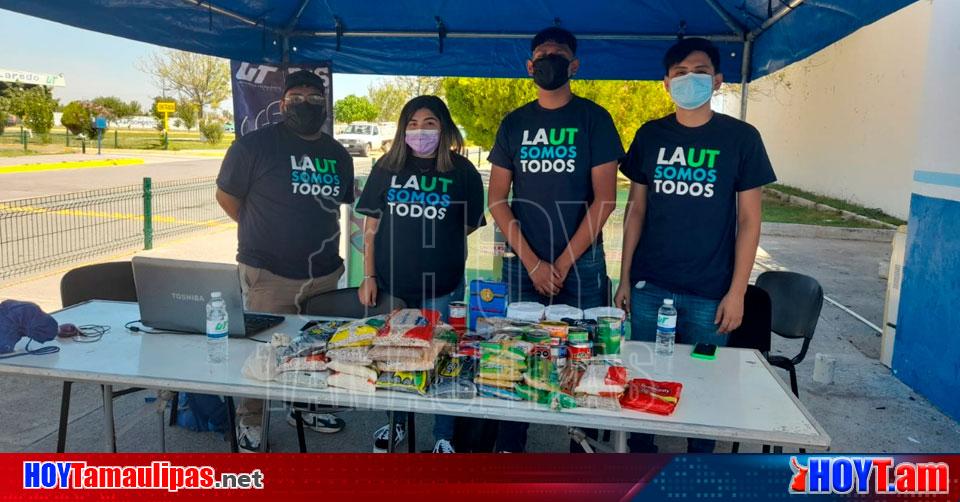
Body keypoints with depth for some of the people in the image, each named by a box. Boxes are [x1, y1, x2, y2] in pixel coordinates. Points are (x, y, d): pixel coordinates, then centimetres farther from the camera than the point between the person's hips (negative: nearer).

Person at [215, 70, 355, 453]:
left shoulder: (338, 155, 8)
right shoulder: (255, 145, -8)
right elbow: (226, 196, -1)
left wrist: (313, 234, 12)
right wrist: (262, 233, 7)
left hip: (324, 274, 5)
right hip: (269, 276, -5)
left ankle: (303, 407, 39)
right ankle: (249, 422, 26)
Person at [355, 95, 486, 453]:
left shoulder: (462, 171, -4)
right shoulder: (386, 168, 1)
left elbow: (471, 226, 5)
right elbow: (371, 225, 3)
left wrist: (439, 239, -5)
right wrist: (369, 276, 1)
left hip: (442, 287, -2)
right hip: (391, 285, 2)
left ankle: (443, 436, 30)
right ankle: (396, 422, 41)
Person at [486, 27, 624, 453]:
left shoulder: (593, 118, 0)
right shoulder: (514, 123, 7)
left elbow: (604, 198, -5)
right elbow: (498, 199, 3)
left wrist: (563, 263, -9)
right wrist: (533, 263, -6)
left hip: (581, 262, -2)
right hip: (523, 263, 2)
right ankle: (509, 448, 23)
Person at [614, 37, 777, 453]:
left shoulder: (740, 138, -1)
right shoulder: (650, 135, 5)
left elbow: (748, 220, -2)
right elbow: (636, 209, 8)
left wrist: (737, 292, -7)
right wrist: (624, 278, 5)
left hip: (709, 293, -2)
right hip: (649, 286, 2)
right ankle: (640, 454, 30)